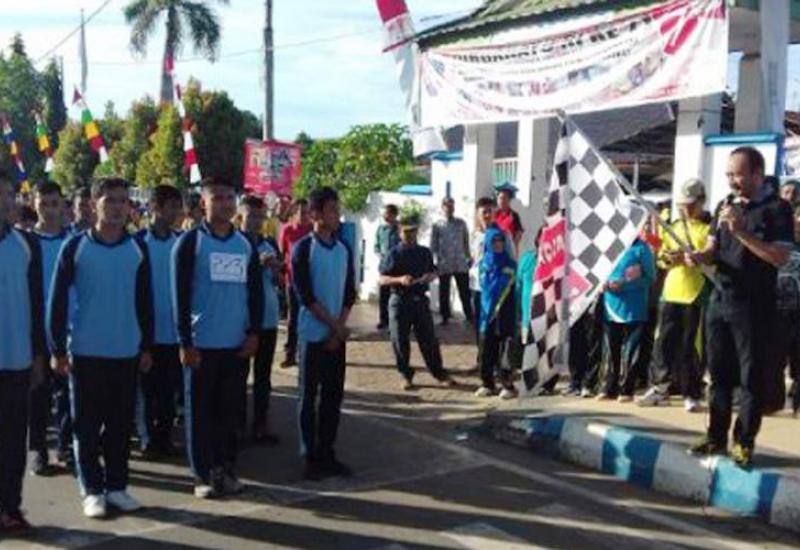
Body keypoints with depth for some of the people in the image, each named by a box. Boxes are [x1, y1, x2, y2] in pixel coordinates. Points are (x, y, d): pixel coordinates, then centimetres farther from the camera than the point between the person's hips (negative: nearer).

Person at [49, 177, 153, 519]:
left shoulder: (138, 249, 5)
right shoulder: (75, 247, -3)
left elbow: (145, 301, 9)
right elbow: (58, 300, -2)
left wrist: (147, 346, 8)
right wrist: (58, 348, -5)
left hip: (127, 351, 2)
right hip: (85, 351, -2)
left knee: (121, 423, 8)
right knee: (87, 424, 4)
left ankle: (117, 486, 19)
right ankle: (92, 490, 14)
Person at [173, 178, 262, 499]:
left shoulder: (246, 244, 10)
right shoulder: (190, 242, -3)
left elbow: (255, 292, 12)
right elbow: (180, 295, -7)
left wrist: (254, 333, 2)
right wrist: (185, 343, -11)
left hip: (238, 344, 4)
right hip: (201, 344, -4)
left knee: (230, 410, 10)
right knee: (201, 411, 4)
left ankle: (227, 470, 21)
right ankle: (203, 475, 13)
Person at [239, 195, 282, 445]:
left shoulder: (270, 244, 10)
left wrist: (276, 268, -5)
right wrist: (256, 264, -20)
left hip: (268, 318, 5)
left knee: (263, 375, 10)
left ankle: (260, 424, 18)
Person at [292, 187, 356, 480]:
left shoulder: (344, 249, 8)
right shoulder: (303, 249, -7)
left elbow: (349, 293, 7)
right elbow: (305, 295, -12)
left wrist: (339, 329, -5)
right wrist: (334, 325, -13)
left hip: (338, 334, 5)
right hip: (313, 333, -5)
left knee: (334, 394, 7)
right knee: (310, 395, 2)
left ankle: (327, 453, 17)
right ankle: (311, 457, 9)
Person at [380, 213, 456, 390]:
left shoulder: (425, 252, 8)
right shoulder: (394, 254, -4)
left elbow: (433, 272, 18)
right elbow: (382, 279, -6)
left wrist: (430, 277, -6)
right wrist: (400, 279, -22)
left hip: (420, 300, 3)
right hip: (400, 301, -3)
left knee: (429, 339, 7)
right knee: (400, 341, 3)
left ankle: (439, 373, 17)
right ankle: (406, 376, 17)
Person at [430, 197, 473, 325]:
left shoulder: (461, 223, 8)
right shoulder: (437, 226, 3)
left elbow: (466, 242, 11)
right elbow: (433, 246, 2)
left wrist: (468, 257, 6)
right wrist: (437, 260, -7)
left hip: (461, 264, 1)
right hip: (444, 265, -1)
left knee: (465, 292, 3)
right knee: (444, 293, 8)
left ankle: (469, 316, 11)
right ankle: (445, 317, 18)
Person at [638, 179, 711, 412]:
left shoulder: (709, 228, -1)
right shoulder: (674, 227, 16)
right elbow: (662, 255, 19)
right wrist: (667, 259, -4)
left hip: (697, 294, -5)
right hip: (671, 292, 5)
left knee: (690, 345, -1)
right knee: (665, 341, 5)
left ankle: (692, 395, 8)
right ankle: (659, 388, 13)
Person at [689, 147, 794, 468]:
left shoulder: (776, 209, -7)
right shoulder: (726, 206, 11)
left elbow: (779, 257, -15)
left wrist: (741, 232, -22)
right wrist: (698, 256, -9)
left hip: (754, 305, -6)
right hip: (720, 299, 6)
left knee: (751, 377, 1)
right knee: (719, 373, 11)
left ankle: (744, 443, 8)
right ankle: (716, 438, 20)